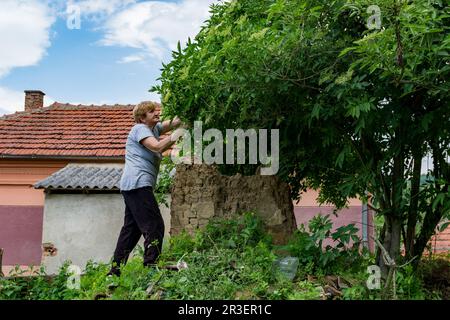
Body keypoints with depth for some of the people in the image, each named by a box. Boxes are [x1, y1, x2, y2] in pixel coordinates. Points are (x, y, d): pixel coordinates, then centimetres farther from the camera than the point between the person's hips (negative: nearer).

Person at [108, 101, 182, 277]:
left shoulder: (154, 128, 23)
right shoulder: (140, 128, -4)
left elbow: (170, 123, 12)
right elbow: (157, 146, -19)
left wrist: (176, 122, -8)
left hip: (132, 187, 10)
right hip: (138, 184, -10)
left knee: (131, 228, 11)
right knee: (154, 226, -13)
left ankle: (115, 270, 15)